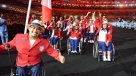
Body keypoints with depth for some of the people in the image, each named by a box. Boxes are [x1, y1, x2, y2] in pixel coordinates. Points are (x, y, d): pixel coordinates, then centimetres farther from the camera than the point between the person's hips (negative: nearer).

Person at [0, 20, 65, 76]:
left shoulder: (44, 42, -10)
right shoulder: (19, 37, -9)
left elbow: (52, 51, -6)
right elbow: (9, 45, 3)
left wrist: (59, 57, -23)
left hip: (35, 64, 0)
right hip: (21, 64, 0)